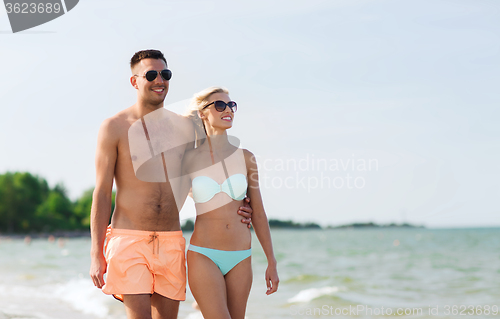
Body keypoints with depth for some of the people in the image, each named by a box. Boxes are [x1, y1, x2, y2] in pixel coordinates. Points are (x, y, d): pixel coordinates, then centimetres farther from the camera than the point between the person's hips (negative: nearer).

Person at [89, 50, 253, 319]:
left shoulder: (183, 127, 9)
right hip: (129, 239, -4)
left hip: (171, 243, 4)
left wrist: (231, 209, 0)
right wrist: (96, 254, -8)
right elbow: (102, 193, -3)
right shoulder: (114, 128, -2)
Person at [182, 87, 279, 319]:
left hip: (240, 258, 3)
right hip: (204, 256, -3)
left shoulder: (245, 158, 5)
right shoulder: (190, 159, -1)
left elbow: (258, 214, 9)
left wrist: (271, 263, 7)